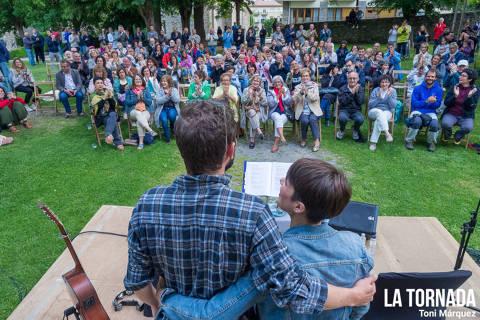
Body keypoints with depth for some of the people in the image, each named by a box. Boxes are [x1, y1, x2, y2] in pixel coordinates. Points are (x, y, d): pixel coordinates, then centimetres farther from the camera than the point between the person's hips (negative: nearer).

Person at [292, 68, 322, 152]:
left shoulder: (314, 86, 10)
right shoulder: (298, 87, 12)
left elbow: (315, 98, -6)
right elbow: (294, 99, -5)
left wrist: (307, 91, -19)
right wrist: (301, 92, -22)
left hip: (313, 110, 0)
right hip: (302, 110, 0)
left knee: (312, 119, -31)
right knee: (305, 120, -30)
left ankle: (316, 141, -27)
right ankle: (303, 139, -8)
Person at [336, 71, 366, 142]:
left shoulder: (360, 88, 8)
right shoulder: (343, 89, 2)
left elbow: (361, 102, -4)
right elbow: (342, 102, -11)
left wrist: (356, 92, -16)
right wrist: (352, 93, -17)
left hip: (356, 110, 1)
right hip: (344, 110, -1)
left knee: (360, 119, -32)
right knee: (342, 118, -36)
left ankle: (355, 130, 6)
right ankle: (342, 130, 1)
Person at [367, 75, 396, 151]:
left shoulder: (393, 91, 8)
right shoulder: (376, 90, 6)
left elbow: (393, 106, -3)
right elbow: (370, 105, -2)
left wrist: (389, 96, -17)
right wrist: (379, 98, -15)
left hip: (387, 112, 0)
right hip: (374, 111, 0)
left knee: (378, 120, -34)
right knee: (379, 112, -37)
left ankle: (373, 142, -38)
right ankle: (387, 133, -51)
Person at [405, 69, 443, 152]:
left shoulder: (439, 90, 10)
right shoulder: (417, 88, 5)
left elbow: (437, 105, 5)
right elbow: (414, 103, -4)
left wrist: (433, 102, -18)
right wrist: (427, 101, -17)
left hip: (431, 112, 2)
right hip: (417, 111, -1)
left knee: (434, 124, -31)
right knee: (417, 121, -37)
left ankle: (431, 142, 0)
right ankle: (409, 141, -13)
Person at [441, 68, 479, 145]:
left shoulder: (475, 89, 0)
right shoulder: (455, 87, 2)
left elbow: (472, 107, -7)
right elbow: (446, 103, -4)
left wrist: (470, 96, -23)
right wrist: (455, 96, -21)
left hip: (466, 116, 0)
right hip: (451, 114, 0)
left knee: (468, 127, -31)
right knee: (445, 123, -32)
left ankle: (457, 137, 5)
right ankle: (446, 136, 5)